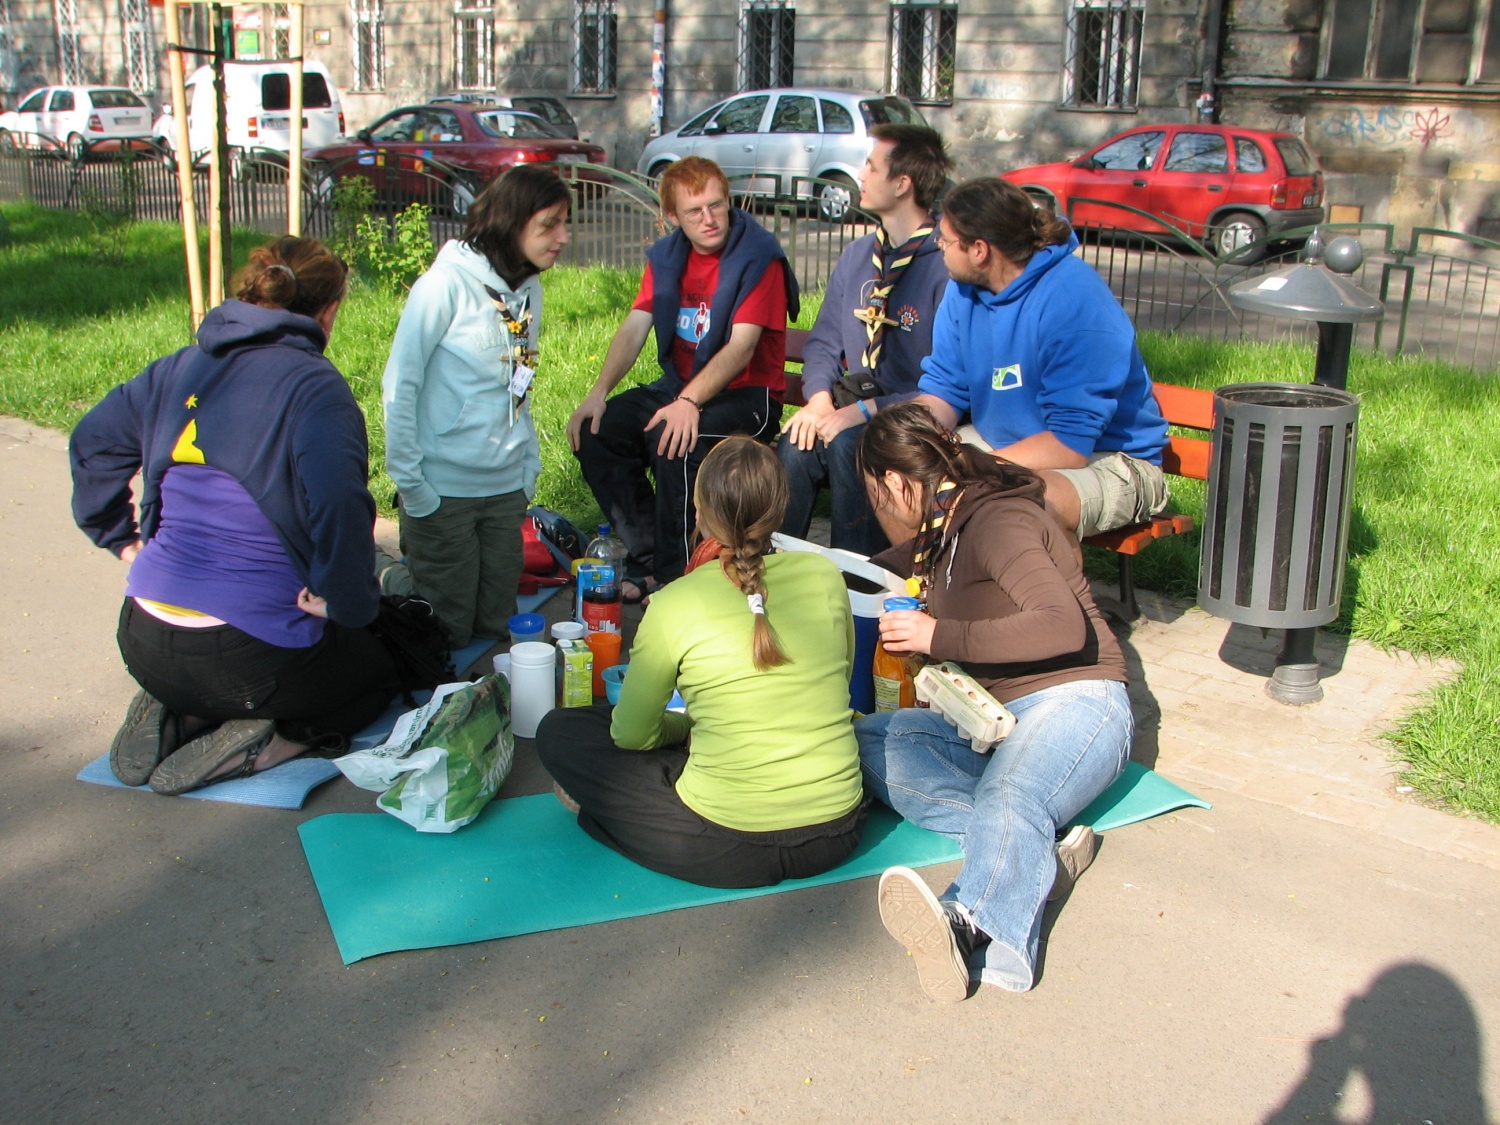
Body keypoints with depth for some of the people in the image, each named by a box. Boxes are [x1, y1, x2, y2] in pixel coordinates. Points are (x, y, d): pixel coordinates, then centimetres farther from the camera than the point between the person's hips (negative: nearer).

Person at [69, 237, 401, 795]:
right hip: (247, 655, -6)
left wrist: (120, 537, 25)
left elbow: (92, 441, 20)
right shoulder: (315, 387, -13)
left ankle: (172, 717, 7)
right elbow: (338, 504, -29)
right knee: (378, 672, 22)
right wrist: (346, 601, -17)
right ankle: (253, 742, -6)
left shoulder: (179, 368, 8)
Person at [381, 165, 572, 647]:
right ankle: (383, 583, 30)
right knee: (448, 631, 4)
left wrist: (530, 467, 7)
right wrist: (410, 483, -15)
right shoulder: (446, 284, -14)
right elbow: (400, 387, -13)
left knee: (495, 623, 14)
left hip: (506, 486, 6)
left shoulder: (529, 290, 7)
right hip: (444, 488, -6)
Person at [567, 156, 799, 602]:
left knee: (674, 441, -33)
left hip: (746, 394, -7)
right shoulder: (667, 256, 7)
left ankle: (673, 573, -16)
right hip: (680, 384, 7)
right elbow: (634, 328, 0)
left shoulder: (758, 256, -13)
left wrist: (689, 402, -35)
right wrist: (599, 392, -16)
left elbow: (741, 348, -22)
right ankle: (646, 556, -1)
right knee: (595, 431, -11)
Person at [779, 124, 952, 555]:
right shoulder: (857, 256, 13)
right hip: (851, 408, 6)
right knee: (797, 441, -24)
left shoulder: (946, 265, -12)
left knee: (849, 445, -33)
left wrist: (862, 412, -21)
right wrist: (819, 399, -5)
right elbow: (824, 341, 17)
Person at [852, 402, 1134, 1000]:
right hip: (991, 720, 9)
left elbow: (1063, 626, -26)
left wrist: (940, 636, -23)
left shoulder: (997, 520, -12)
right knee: (866, 740, -15)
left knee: (1007, 797, -39)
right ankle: (1035, 853, -31)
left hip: (1073, 703, -9)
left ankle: (973, 928, -68)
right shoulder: (940, 533, 16)